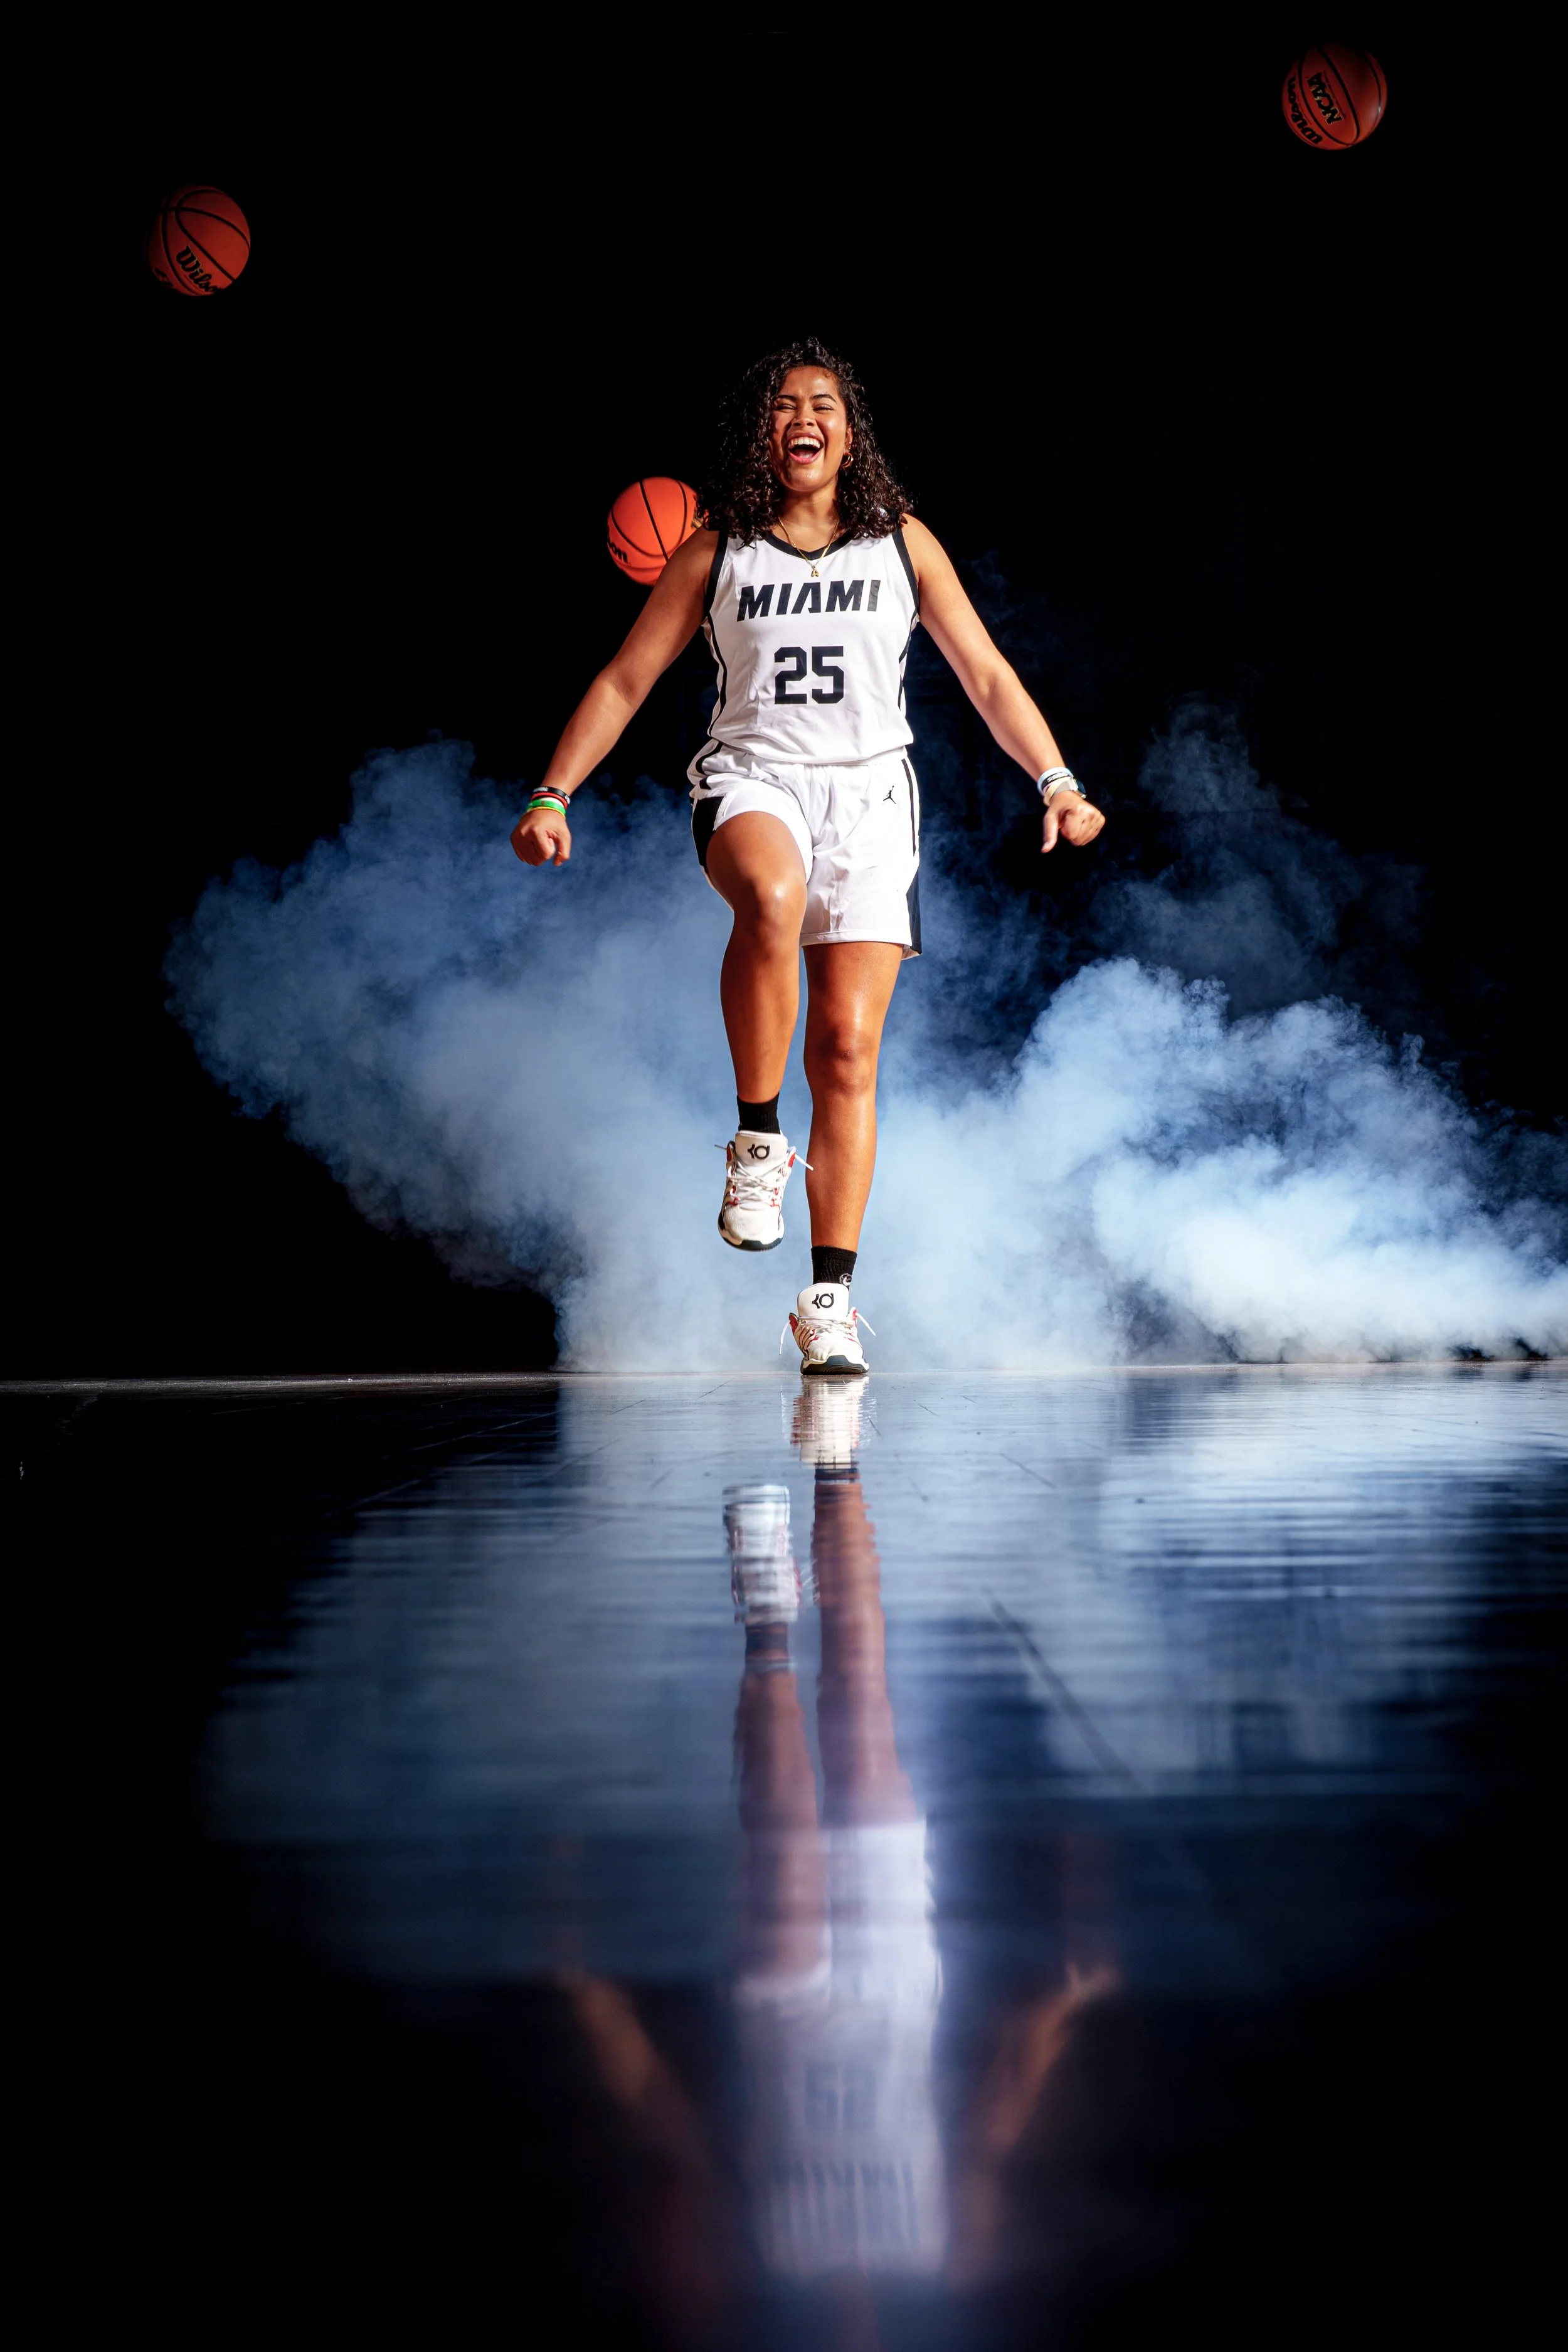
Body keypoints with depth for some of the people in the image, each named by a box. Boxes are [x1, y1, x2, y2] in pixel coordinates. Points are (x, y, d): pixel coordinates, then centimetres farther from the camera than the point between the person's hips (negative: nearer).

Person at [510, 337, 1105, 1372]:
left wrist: (1056, 781, -3)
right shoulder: (716, 554, 9)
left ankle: (831, 1296, -2)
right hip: (753, 781, -1)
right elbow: (625, 680, 11)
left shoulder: (903, 545, 11)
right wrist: (553, 796, 2)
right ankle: (757, 1141, -24)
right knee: (771, 895, -39)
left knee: (849, 1045, -8)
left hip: (869, 792, 1)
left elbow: (987, 675, 11)